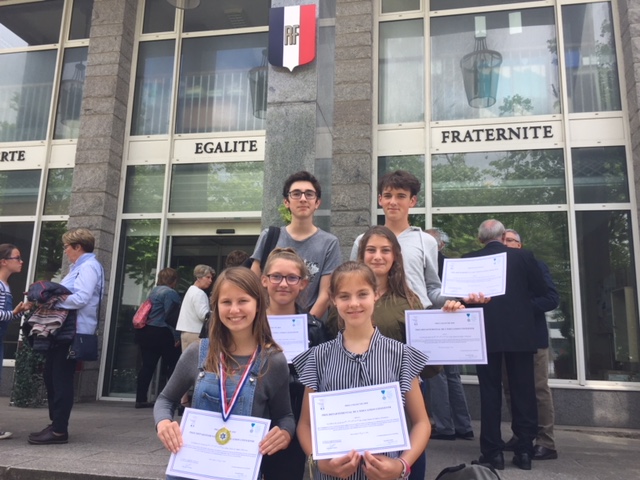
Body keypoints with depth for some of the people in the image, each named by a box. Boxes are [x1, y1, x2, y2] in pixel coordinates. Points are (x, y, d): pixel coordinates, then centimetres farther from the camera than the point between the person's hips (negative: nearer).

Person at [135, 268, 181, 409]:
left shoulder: (154, 291, 17)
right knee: (172, 365, 2)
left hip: (145, 332, 8)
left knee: (147, 365, 9)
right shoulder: (170, 293, -11)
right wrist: (176, 336, -14)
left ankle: (141, 399, 11)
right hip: (161, 333, -8)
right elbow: (172, 317, -17)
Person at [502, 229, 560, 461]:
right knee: (511, 390, 10)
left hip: (532, 337, -4)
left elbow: (552, 298, -10)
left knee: (539, 390, -1)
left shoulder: (535, 265, 0)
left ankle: (546, 443, 7)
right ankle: (521, 436, 22)